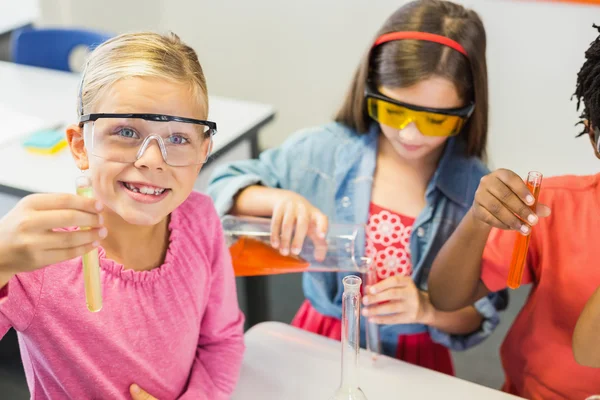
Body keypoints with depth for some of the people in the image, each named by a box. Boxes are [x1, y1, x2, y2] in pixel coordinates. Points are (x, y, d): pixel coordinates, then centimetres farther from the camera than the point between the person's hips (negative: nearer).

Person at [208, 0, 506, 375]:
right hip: (320, 339, 1)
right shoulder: (322, 150, -7)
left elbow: (482, 313, -4)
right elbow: (224, 186, -1)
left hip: (413, 361, 0)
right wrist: (280, 199, -19)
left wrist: (426, 308, -22)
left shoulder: (476, 189, -9)